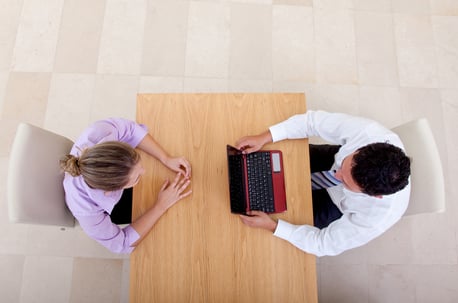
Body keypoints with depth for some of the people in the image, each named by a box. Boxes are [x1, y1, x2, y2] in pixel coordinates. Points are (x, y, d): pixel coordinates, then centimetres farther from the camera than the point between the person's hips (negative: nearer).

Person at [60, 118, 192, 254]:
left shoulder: (97, 134, -45)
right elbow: (122, 243, -30)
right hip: (110, 210, -2)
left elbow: (130, 128, -24)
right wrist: (161, 206, -32)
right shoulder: (87, 212, -47)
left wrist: (167, 159, -31)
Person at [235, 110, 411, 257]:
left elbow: (324, 244, -27)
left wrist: (272, 226, -30)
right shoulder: (367, 131, -39)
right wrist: (265, 138, -36)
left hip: (339, 205, -2)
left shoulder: (376, 220, -41)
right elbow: (314, 120, -28)